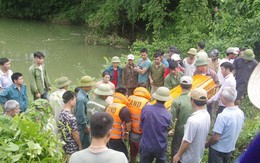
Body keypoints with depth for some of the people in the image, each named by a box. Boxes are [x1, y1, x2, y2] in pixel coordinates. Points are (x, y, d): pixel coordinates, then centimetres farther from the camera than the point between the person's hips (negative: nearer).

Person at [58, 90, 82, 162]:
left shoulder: (61, 113, 0)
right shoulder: (71, 117, -27)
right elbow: (75, 134, -21)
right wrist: (80, 145, -7)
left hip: (65, 145, 8)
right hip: (72, 148, -8)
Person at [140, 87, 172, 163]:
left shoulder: (145, 108, -19)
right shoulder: (167, 114, -20)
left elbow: (141, 125, -6)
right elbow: (168, 129, -3)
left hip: (146, 145, 1)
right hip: (160, 147, -1)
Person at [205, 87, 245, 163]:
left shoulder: (223, 116, -31)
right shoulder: (241, 113, -8)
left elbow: (215, 138, -26)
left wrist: (206, 145, -8)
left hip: (218, 149, -6)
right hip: (230, 148, 7)